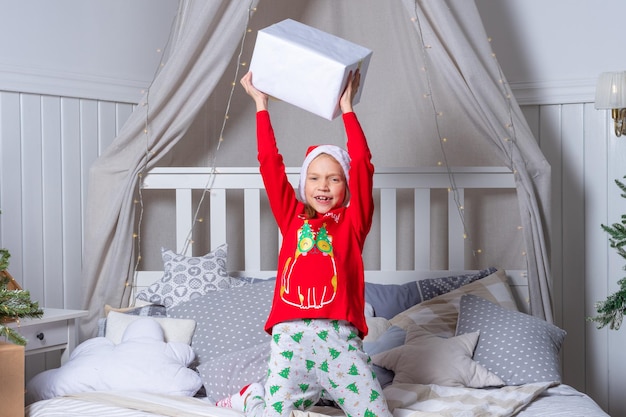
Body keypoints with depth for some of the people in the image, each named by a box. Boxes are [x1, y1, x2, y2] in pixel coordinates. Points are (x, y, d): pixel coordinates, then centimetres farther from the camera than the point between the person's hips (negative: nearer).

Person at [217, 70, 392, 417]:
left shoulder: (352, 222, 13)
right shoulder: (292, 218, 16)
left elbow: (362, 164, 4)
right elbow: (270, 163, 13)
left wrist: (346, 107, 7)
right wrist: (260, 104, 16)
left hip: (340, 338, 0)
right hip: (290, 336, 0)